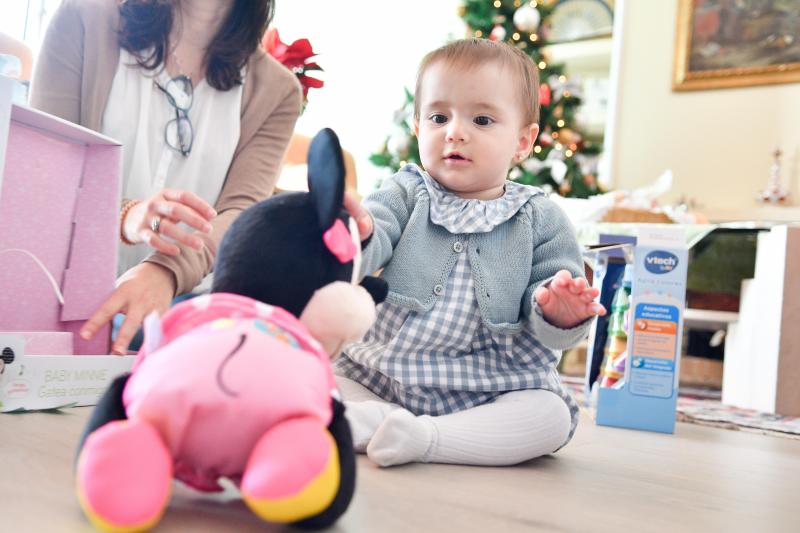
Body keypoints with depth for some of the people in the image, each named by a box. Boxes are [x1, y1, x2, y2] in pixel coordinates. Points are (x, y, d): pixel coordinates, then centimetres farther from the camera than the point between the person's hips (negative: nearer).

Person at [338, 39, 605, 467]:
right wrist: (355, 236, -40)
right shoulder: (405, 194, 1)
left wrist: (558, 312, -26)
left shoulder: (539, 220, 0)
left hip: (490, 390, 0)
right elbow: (370, 253, -16)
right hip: (381, 375, 1)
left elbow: (549, 332, -2)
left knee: (551, 416, -25)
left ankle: (424, 437, -23)